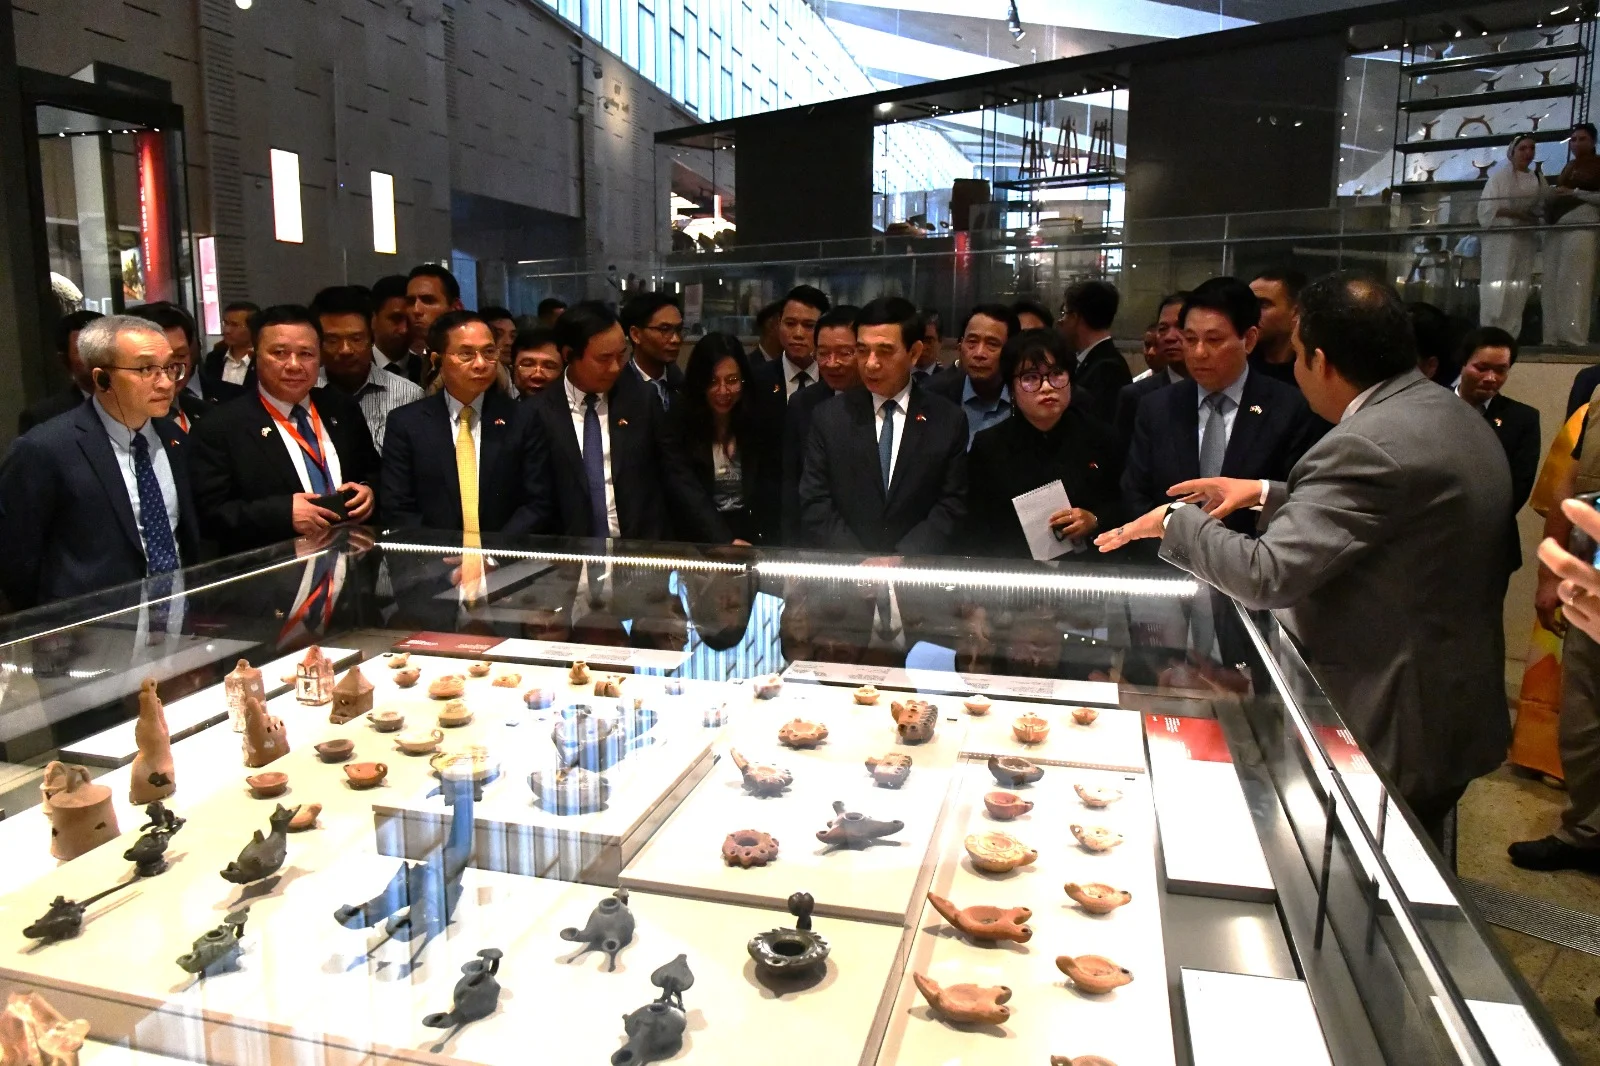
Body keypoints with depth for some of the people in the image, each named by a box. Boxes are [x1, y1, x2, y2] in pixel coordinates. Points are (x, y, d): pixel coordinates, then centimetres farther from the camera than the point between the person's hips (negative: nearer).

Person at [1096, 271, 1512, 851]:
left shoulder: (1366, 446, -27)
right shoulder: (1456, 416, 6)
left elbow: (1267, 574, -28)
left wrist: (1175, 521, -13)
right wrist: (1271, 496, 14)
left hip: (1391, 730, -10)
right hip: (1455, 711, 10)